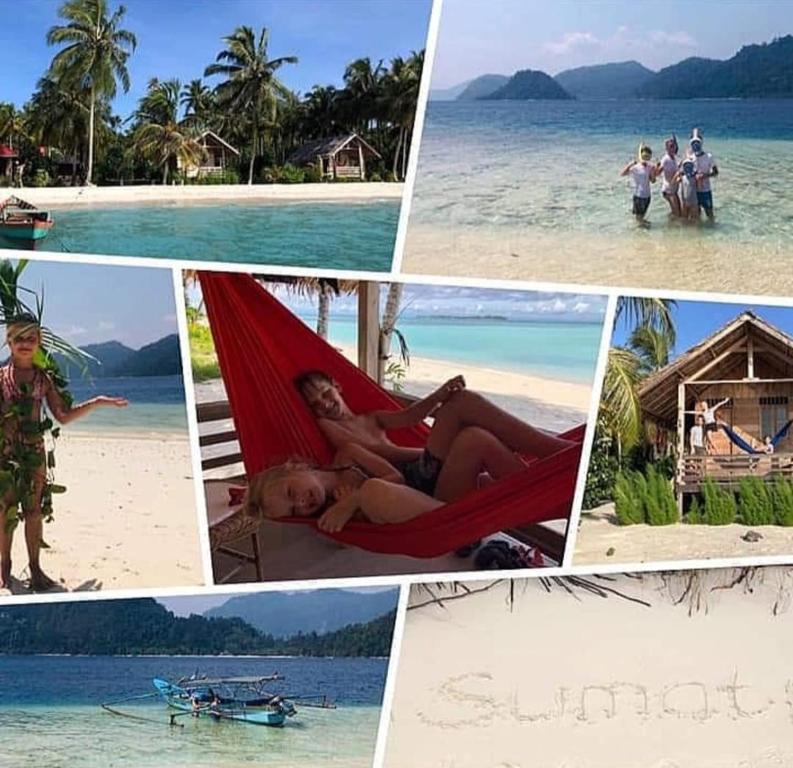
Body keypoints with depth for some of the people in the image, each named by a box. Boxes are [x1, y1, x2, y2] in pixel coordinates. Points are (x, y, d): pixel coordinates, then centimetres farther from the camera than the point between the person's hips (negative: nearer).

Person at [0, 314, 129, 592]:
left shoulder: (44, 378, 7)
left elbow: (63, 416, 9)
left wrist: (98, 402, 6)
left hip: (34, 449, 2)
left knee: (34, 509, 4)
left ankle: (35, 566, 12)